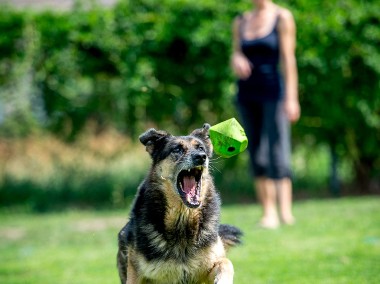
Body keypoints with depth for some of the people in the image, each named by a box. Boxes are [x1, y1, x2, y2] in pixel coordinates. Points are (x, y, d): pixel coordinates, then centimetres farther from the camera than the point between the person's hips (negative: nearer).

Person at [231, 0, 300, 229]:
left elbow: (288, 58, -7)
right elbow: (236, 56, 16)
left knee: (277, 152, -14)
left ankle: (285, 212, -20)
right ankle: (268, 213, 4)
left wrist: (292, 98, -14)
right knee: (257, 156, 2)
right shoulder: (241, 22, 13)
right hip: (248, 93, 5)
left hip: (273, 91, -5)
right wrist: (237, 61, -10)